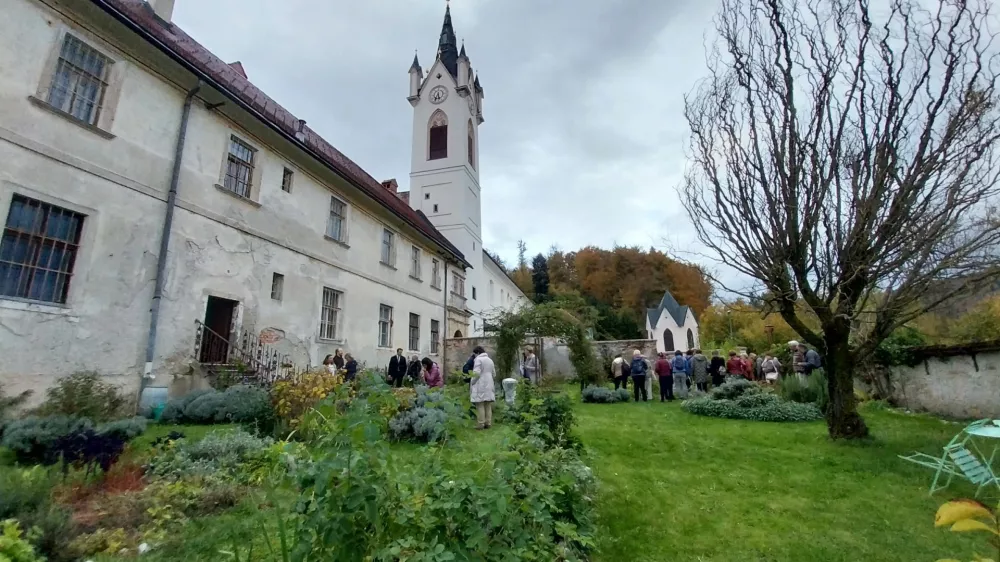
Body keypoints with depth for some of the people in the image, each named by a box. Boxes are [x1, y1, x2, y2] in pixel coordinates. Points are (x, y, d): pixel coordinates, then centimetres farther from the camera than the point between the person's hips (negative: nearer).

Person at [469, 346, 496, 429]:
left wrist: (472, 383, -4)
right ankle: (488, 423, 11)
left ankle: (480, 424, -3)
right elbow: (494, 373, 19)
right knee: (488, 405, 9)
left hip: (480, 386, -7)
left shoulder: (478, 359, -8)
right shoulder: (490, 360, 16)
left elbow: (476, 373, -16)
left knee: (480, 406, -4)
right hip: (489, 385, 7)